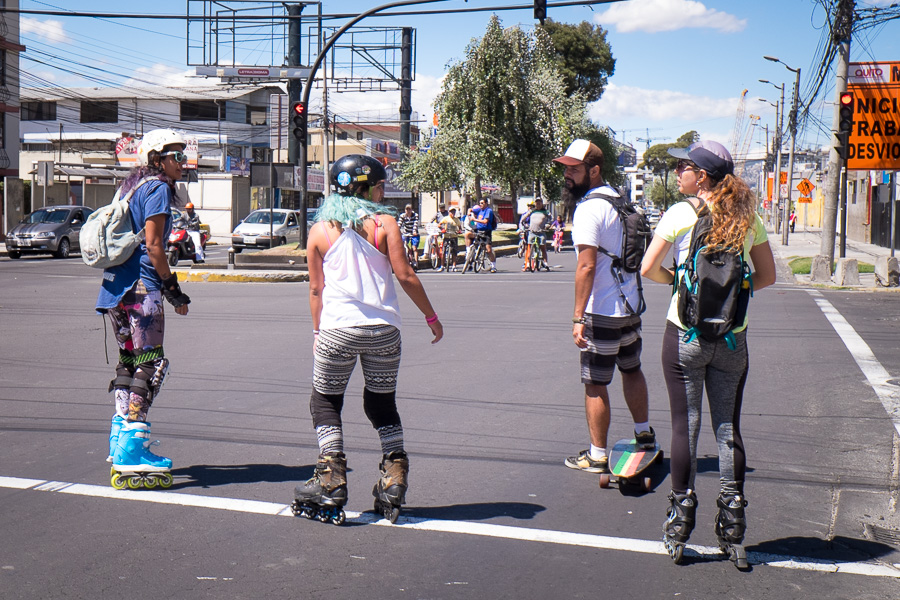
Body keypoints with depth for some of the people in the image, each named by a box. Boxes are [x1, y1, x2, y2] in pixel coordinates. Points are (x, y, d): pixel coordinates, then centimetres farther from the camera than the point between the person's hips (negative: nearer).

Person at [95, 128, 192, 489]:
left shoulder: (132, 186, 21)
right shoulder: (158, 188, -7)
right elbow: (152, 245, -15)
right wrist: (173, 288, -9)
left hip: (116, 284, 10)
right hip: (141, 286, -10)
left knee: (129, 361, 18)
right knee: (150, 364, -9)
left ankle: (121, 444, 25)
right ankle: (130, 459, -13)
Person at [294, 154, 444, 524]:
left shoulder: (319, 230, 3)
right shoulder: (384, 222, -2)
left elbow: (316, 288, 6)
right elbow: (405, 276, -4)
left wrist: (317, 332, 16)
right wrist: (432, 317, 5)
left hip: (337, 328, 0)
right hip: (383, 328, 1)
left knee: (325, 403, 12)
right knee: (383, 404, 16)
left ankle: (331, 484, 4)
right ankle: (393, 480, 10)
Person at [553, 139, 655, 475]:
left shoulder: (588, 209, -18)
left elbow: (586, 266, -23)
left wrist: (578, 317, -22)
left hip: (603, 313, -9)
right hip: (631, 306, 9)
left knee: (595, 384, 1)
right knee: (631, 370, 23)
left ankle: (597, 456, 8)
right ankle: (644, 435, 36)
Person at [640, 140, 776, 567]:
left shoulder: (681, 214, -9)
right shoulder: (748, 217, 3)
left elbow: (648, 269, -11)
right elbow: (767, 276, 8)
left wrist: (678, 280, 7)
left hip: (686, 333, -3)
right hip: (733, 335, 3)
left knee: (685, 425, 4)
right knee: (728, 427, 11)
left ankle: (679, 527, 10)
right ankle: (732, 523, 13)